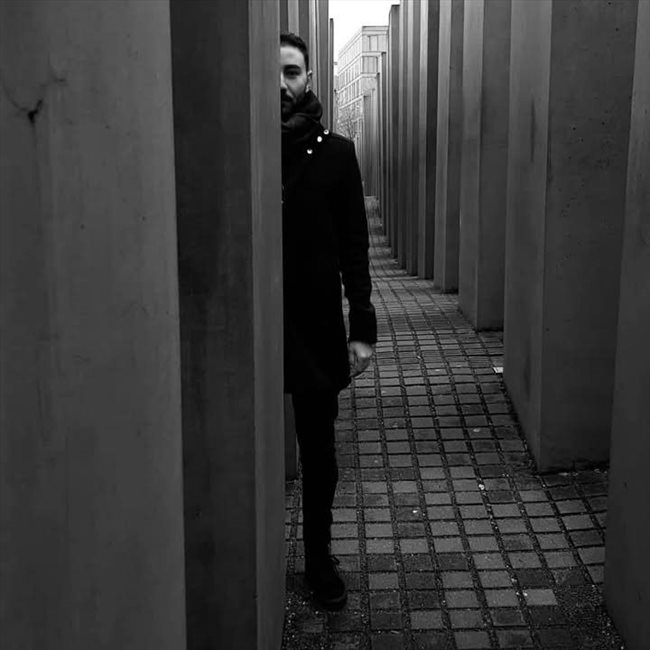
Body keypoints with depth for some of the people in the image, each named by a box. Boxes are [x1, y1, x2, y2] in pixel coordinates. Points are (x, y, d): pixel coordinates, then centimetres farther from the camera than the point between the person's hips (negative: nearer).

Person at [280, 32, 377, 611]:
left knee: (319, 449, 10)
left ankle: (320, 555, 27)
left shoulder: (336, 152, 1)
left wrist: (363, 326, -5)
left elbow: (354, 246, 1)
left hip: (317, 327, 1)